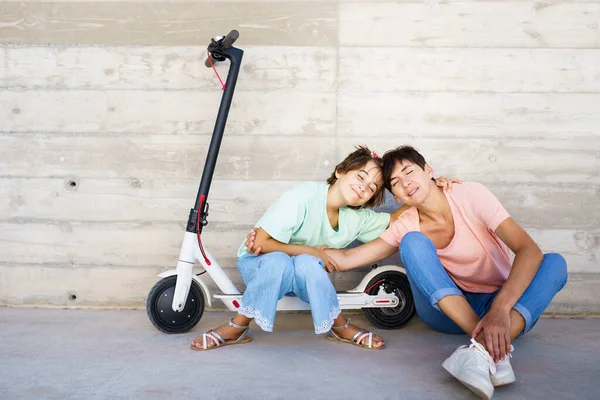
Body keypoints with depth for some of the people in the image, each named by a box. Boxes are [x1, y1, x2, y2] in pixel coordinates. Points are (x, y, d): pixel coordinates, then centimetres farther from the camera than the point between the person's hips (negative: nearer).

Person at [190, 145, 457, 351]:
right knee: (279, 263, -40)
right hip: (258, 263, -3)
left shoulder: (358, 219, -9)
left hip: (305, 277, 3)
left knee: (307, 265, -34)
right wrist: (311, 251, -25)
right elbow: (260, 243, -25)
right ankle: (238, 327, -20)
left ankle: (338, 327, -13)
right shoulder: (304, 197, -26)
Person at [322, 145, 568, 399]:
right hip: (448, 311, 1)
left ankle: (483, 350, -45)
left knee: (555, 262, -27)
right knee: (412, 242, -23)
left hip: (507, 305, -1)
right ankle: (493, 351, -37)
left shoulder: (470, 195, -15)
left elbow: (529, 250, -26)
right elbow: (346, 259, -5)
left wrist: (499, 310, -39)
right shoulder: (405, 226, -5)